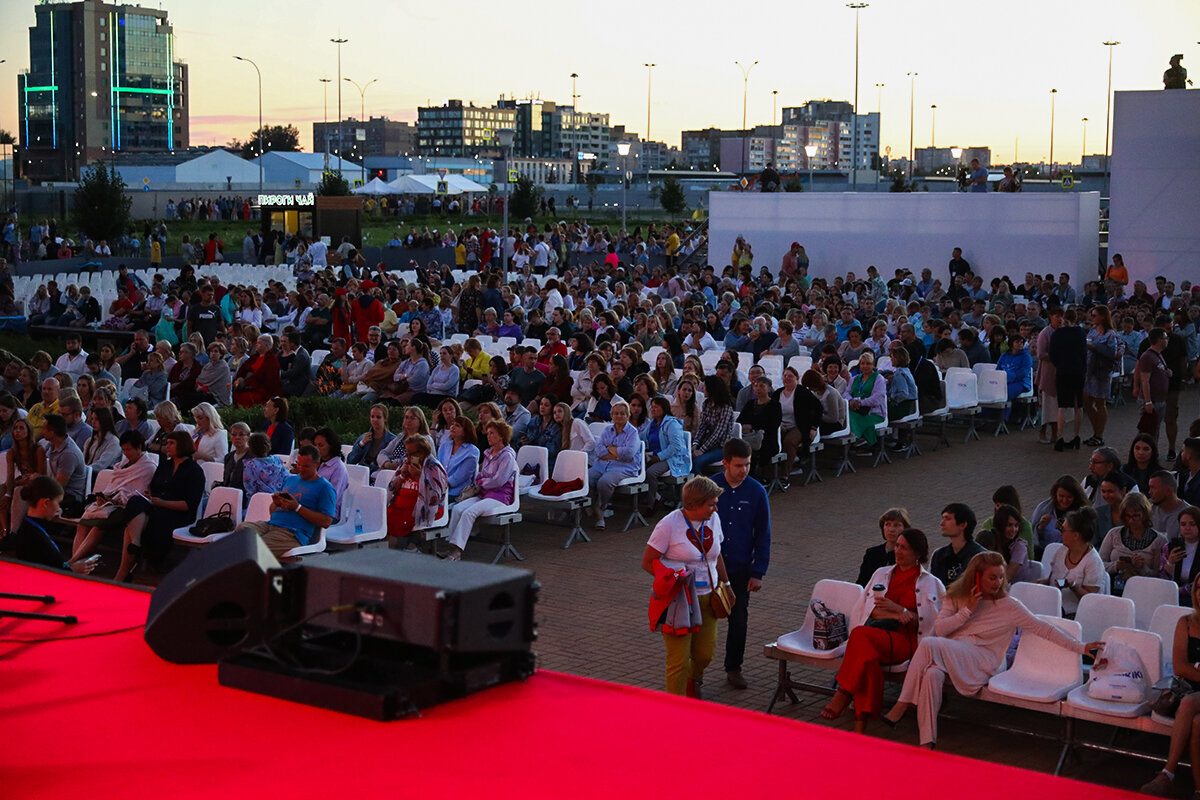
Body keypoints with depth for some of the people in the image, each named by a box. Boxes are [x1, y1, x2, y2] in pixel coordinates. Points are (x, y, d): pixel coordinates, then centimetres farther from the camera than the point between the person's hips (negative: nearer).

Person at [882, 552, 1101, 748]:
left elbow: (1042, 628, 4)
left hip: (979, 665, -4)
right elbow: (939, 629, 5)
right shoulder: (955, 597, 15)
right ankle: (927, 742, -33)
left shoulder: (1008, 606, 6)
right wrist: (968, 610, -5)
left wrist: (1080, 647, -2)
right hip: (947, 658, 4)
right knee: (932, 674, -35)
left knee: (928, 644, -31)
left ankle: (902, 705, -26)